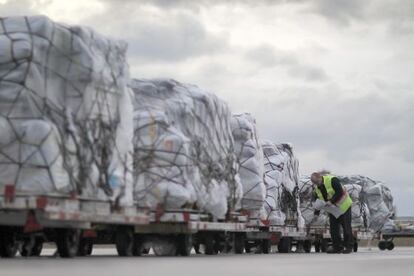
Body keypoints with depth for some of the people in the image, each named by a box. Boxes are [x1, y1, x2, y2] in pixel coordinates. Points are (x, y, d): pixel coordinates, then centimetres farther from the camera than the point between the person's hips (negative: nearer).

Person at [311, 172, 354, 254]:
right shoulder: (316, 187, 0)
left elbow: (340, 192, -27)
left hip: (343, 206, -7)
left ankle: (349, 246, 6)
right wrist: (316, 212, -1)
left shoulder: (332, 180, -23)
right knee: (333, 227, 3)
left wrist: (331, 201, -33)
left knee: (346, 227, -3)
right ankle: (337, 247, 11)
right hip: (332, 209, 7)